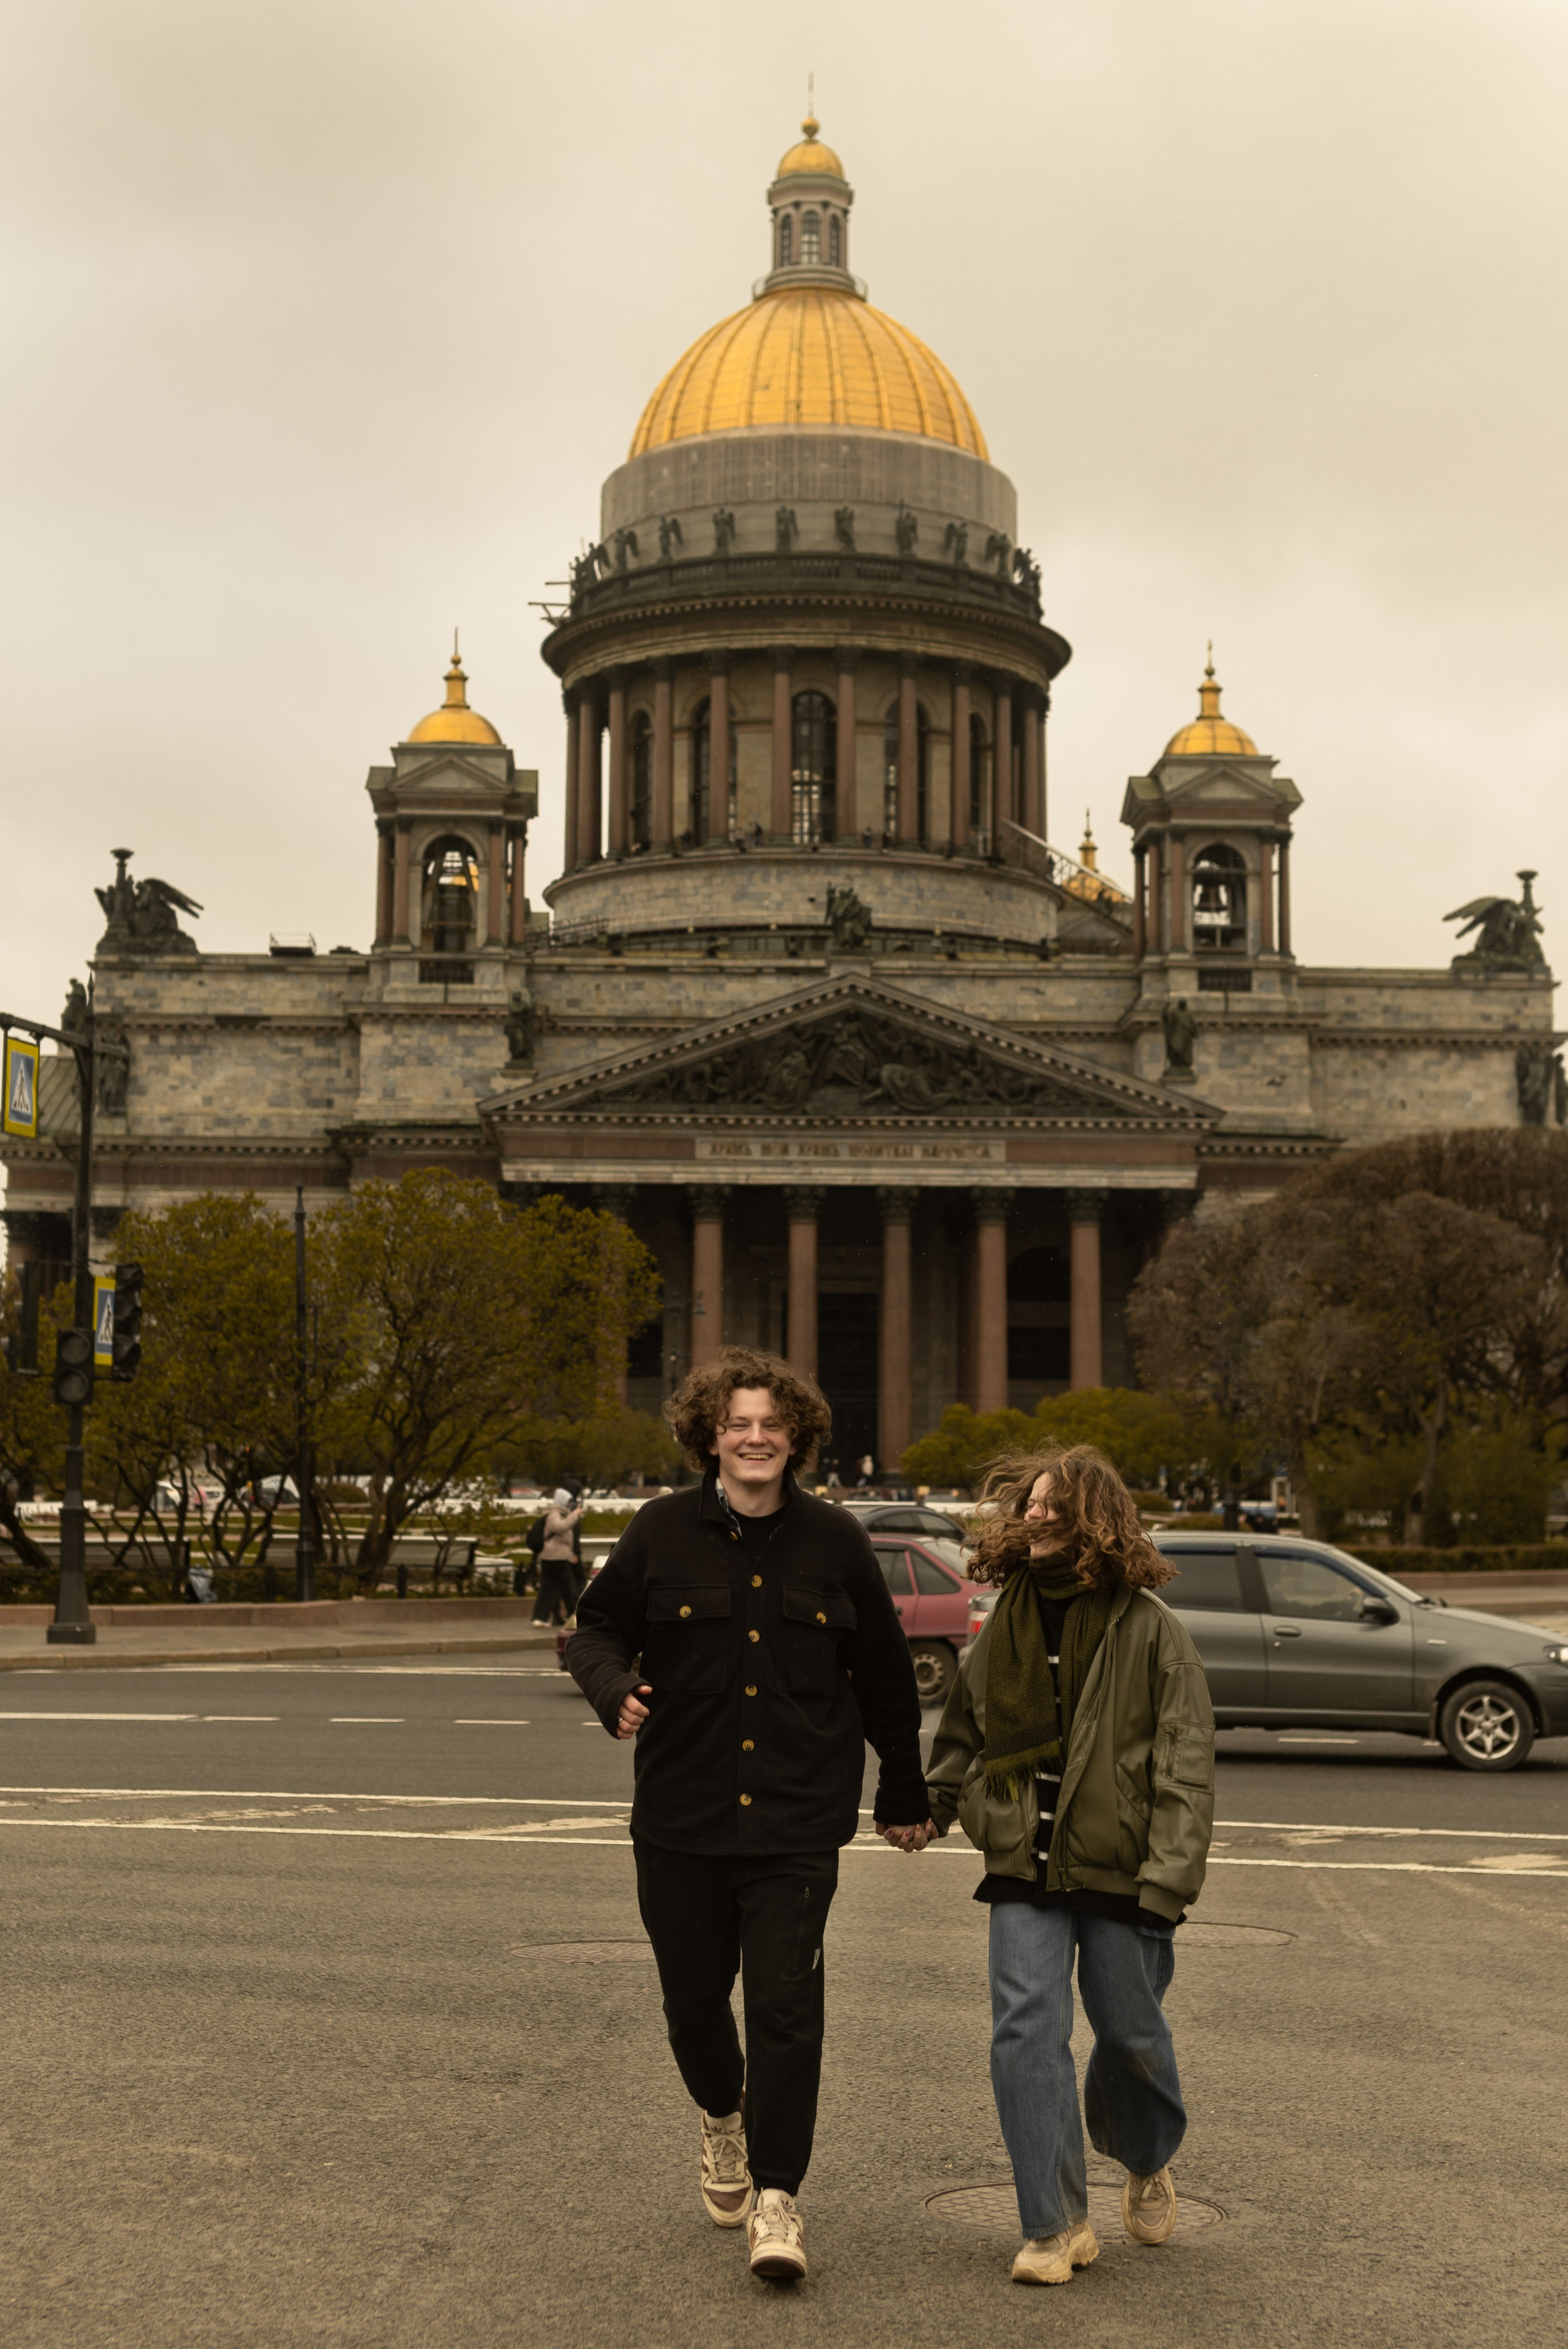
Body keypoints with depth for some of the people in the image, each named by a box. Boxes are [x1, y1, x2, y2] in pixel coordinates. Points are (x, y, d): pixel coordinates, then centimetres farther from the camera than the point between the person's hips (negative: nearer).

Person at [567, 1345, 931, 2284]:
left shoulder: (833, 1541, 1)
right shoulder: (663, 1533, -1)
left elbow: (885, 1675, 12)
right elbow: (596, 1628, 10)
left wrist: (905, 1795, 17)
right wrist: (613, 1687, -14)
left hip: (797, 1826, -1)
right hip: (681, 1821, 1)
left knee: (786, 2004, -8)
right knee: (693, 1996, 13)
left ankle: (776, 2198, 2)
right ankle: (725, 2116, 43)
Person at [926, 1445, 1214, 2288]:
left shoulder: (1146, 1628, -6)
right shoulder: (1003, 1627, 8)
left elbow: (1185, 1763, -9)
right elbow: (963, 1735, 22)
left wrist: (1169, 1877, -17)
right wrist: (927, 1804, 8)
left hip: (1119, 1871, -3)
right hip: (1025, 1870, 3)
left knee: (1129, 2032, 9)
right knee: (1026, 2030, -9)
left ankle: (1147, 2167, 40)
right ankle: (1056, 2226, 0)